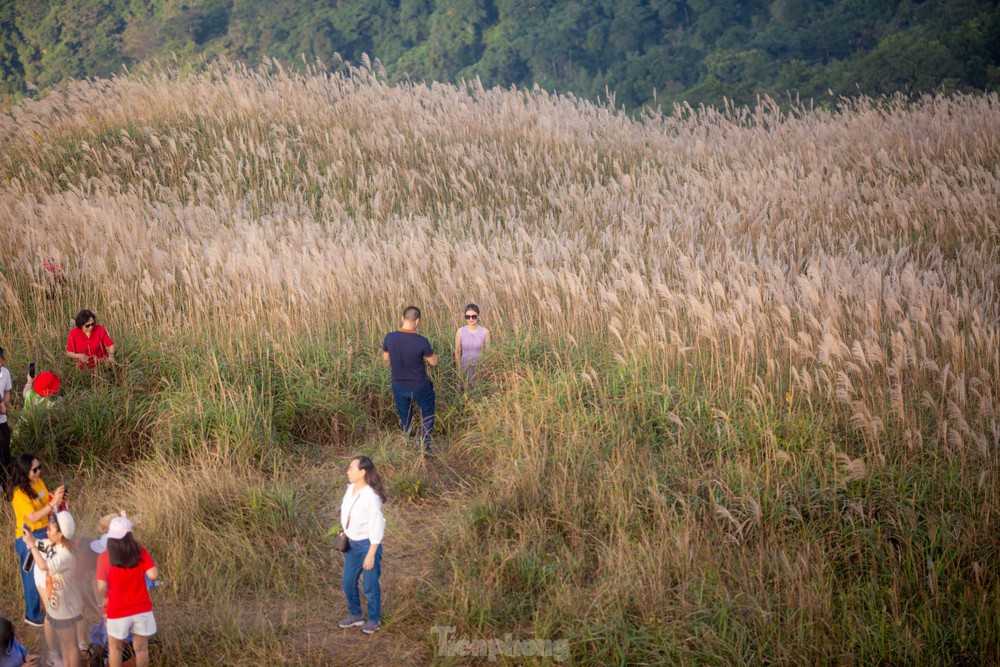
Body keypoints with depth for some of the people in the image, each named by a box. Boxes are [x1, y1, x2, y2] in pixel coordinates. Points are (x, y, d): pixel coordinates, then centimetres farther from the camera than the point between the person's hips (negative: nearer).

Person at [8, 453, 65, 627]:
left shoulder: (38, 482, 0)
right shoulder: (19, 493, -23)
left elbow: (47, 505, 8)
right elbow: (33, 517, -29)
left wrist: (58, 499, -14)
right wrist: (53, 502, -36)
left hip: (45, 533, 7)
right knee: (33, 578, 8)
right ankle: (32, 615, 26)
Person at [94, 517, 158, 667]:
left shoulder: (105, 557, -13)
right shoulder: (140, 551, -8)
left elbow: (101, 588, -14)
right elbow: (153, 575, -12)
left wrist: (103, 600, 7)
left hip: (118, 612, -1)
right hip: (142, 609, 1)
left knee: (115, 647, 20)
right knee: (141, 648, 16)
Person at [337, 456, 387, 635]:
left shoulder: (371, 496, -25)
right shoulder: (351, 489, -3)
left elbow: (378, 526, -21)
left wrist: (371, 554, -19)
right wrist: (346, 537, 17)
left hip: (369, 544, -7)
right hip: (353, 543, 7)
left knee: (370, 586, 7)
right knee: (348, 583, 15)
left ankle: (374, 620, 27)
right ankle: (355, 616, 36)